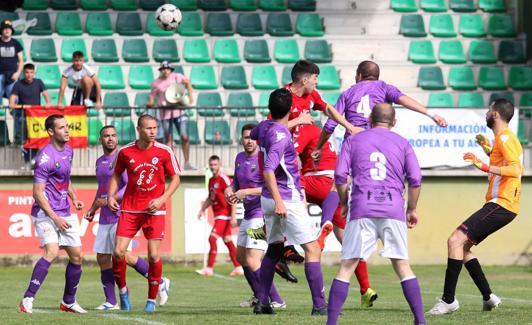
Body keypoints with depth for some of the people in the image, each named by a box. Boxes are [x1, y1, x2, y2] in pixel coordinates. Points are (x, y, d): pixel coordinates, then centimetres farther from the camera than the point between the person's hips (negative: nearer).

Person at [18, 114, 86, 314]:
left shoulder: (68, 151, 10)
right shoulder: (46, 157, -17)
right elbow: (37, 193, -17)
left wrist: (74, 198, 11)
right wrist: (55, 218, -20)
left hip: (65, 213, 8)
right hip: (46, 213, -8)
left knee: (76, 256, 8)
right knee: (52, 251, -25)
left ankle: (68, 302, 23)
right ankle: (27, 300, -25)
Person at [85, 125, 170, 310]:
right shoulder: (100, 162, 17)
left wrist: (109, 200, -20)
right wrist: (93, 208, 22)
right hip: (105, 218, 8)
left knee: (125, 256, -15)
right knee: (102, 258, 3)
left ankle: (160, 282, 2)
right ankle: (111, 302, 9)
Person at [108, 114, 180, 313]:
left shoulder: (164, 152, -5)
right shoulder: (125, 152, -1)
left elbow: (175, 178, 2)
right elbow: (117, 174, 14)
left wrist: (162, 199, -11)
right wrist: (111, 195, -1)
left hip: (154, 209, -1)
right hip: (129, 208, 1)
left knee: (153, 255, -7)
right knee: (118, 252, -8)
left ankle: (152, 300, 9)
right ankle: (123, 291, 16)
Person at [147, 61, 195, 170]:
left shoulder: (177, 77, 4)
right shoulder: (156, 83, 2)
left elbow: (187, 82, 21)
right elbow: (152, 95, 2)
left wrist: (190, 96, 12)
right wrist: (150, 103, -20)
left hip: (179, 111, 0)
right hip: (165, 113, 0)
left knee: (184, 137, -5)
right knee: (168, 139, 1)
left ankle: (187, 163, 4)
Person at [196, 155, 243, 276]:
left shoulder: (224, 179, -14)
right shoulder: (211, 180, 12)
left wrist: (233, 216, -20)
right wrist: (202, 209, 14)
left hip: (224, 214, -9)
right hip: (218, 215, 9)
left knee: (212, 238, -14)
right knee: (228, 241, 12)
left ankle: (209, 268, -13)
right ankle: (238, 268, 17)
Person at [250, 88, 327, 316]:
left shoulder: (264, 127, 5)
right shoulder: (280, 135, -20)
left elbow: (253, 135, 31)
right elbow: (268, 170, -29)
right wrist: (279, 202, -32)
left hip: (269, 200, 9)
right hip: (288, 199, -9)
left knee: (274, 248, 18)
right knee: (313, 250, -7)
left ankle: (262, 302, 16)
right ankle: (320, 305, -12)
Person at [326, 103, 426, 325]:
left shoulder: (353, 140, 14)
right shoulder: (402, 143, 15)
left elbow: (340, 176, 4)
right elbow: (415, 180, 5)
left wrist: (344, 203, 18)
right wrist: (412, 209, 16)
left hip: (362, 208, -1)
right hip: (393, 208, 1)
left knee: (347, 267, 0)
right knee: (402, 266, 6)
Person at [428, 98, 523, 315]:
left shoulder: (505, 138, -11)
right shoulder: (505, 138, 19)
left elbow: (515, 169, -25)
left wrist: (484, 167, -31)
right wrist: (489, 150, 27)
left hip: (500, 205, -10)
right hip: (501, 204, 10)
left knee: (455, 240, -16)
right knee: (461, 246, 14)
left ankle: (448, 300, -17)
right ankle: (488, 297, 13)